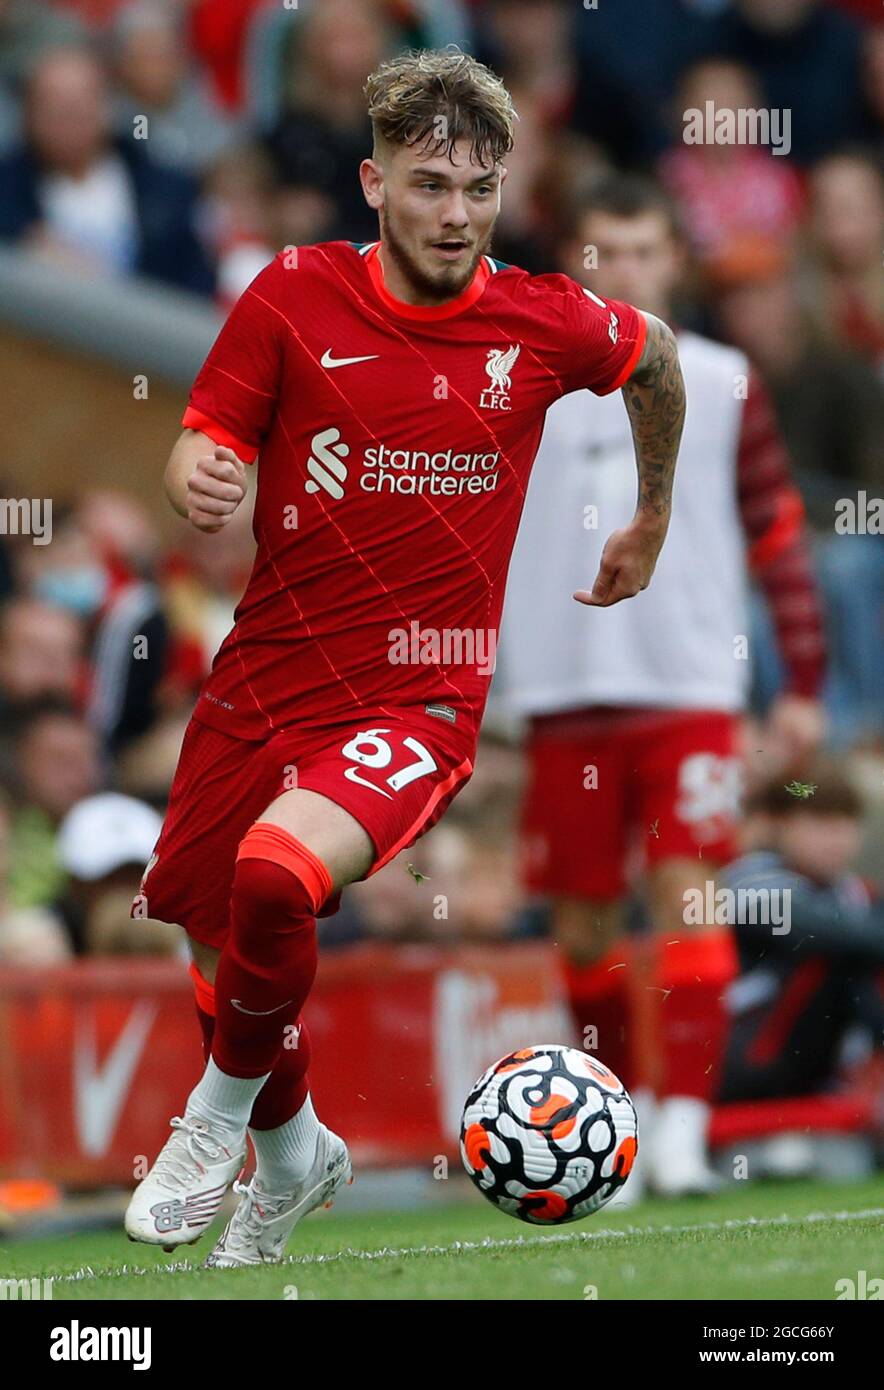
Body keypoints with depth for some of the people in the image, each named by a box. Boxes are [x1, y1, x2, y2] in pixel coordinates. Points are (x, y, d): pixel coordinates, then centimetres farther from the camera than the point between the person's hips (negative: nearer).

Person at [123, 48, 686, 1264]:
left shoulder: (545, 324, -4)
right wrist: (199, 480, -25)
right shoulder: (297, 295, -5)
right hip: (263, 676, 3)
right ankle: (295, 1150, 45)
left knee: (275, 878, -31)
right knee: (205, 925, 15)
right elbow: (205, 443, -2)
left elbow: (656, 357, 17)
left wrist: (652, 521, 27)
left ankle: (225, 1109, -3)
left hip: (418, 699, -3)